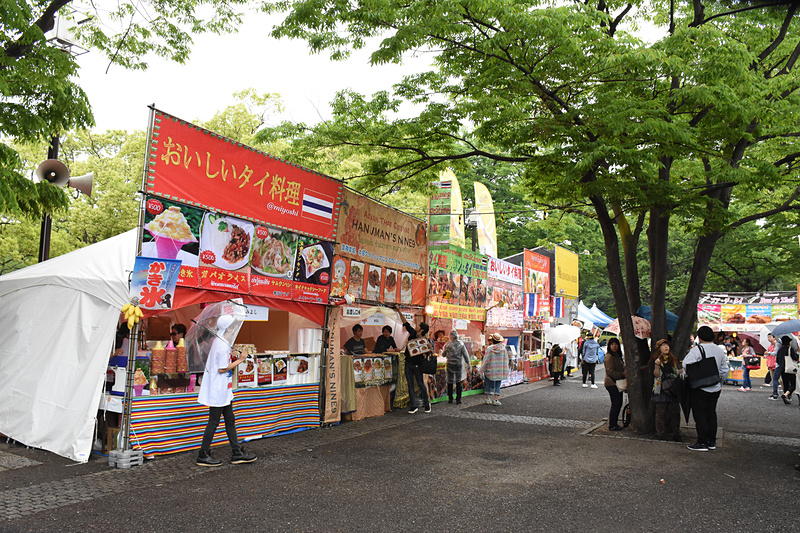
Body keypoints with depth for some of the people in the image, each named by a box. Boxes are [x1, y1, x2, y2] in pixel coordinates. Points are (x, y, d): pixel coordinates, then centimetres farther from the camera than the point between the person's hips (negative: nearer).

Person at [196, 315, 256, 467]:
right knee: (213, 422, 0)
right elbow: (222, 369, -21)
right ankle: (203, 455, 11)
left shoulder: (219, 341, 10)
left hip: (223, 391, 10)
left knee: (230, 421, 12)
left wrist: (232, 357, 11)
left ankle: (237, 453, 18)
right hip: (218, 391, -10)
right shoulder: (223, 344, -20)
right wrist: (239, 360, -14)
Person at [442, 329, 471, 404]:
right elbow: (466, 355, -4)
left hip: (450, 365, 0)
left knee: (450, 382, 9)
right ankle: (458, 399, 8)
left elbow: (443, 354, 7)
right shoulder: (461, 344, -8)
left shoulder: (447, 345, -7)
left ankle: (450, 399, 12)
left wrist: (441, 351, 29)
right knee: (458, 382, 8)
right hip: (459, 364, 0)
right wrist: (468, 364, 6)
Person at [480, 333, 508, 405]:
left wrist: (481, 369, 3)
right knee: (497, 385, 7)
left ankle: (488, 399, 12)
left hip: (490, 369, -1)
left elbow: (486, 360, -6)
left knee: (488, 385, 10)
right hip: (500, 370, 1)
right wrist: (505, 371, 13)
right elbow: (506, 360, 3)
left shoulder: (489, 348, -10)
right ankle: (496, 400, 1)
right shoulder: (503, 348, -3)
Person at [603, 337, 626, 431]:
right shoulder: (609, 357, -14)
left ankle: (613, 423, 20)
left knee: (618, 404, 12)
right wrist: (623, 374, -19)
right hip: (612, 383, -10)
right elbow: (610, 371, -21)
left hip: (617, 383, 10)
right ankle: (612, 426, 0)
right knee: (616, 404, -7)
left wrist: (625, 373, 11)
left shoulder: (617, 356, 17)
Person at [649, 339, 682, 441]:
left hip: (673, 389, 5)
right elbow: (656, 375, -10)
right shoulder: (655, 360, -1)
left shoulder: (673, 359, 17)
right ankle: (661, 433, 6)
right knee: (661, 412, -2)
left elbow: (676, 373, 25)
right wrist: (657, 366, -25)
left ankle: (676, 434, 13)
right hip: (661, 390, -5)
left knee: (675, 412, 4)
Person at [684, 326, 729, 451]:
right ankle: (712, 442, 21)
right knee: (711, 413, 15)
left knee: (700, 415, -1)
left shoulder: (697, 349, -15)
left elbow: (686, 365, -23)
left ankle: (702, 443, 2)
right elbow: (725, 370, 13)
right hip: (715, 388, 7)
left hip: (700, 389, -7)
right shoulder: (720, 350, 7)